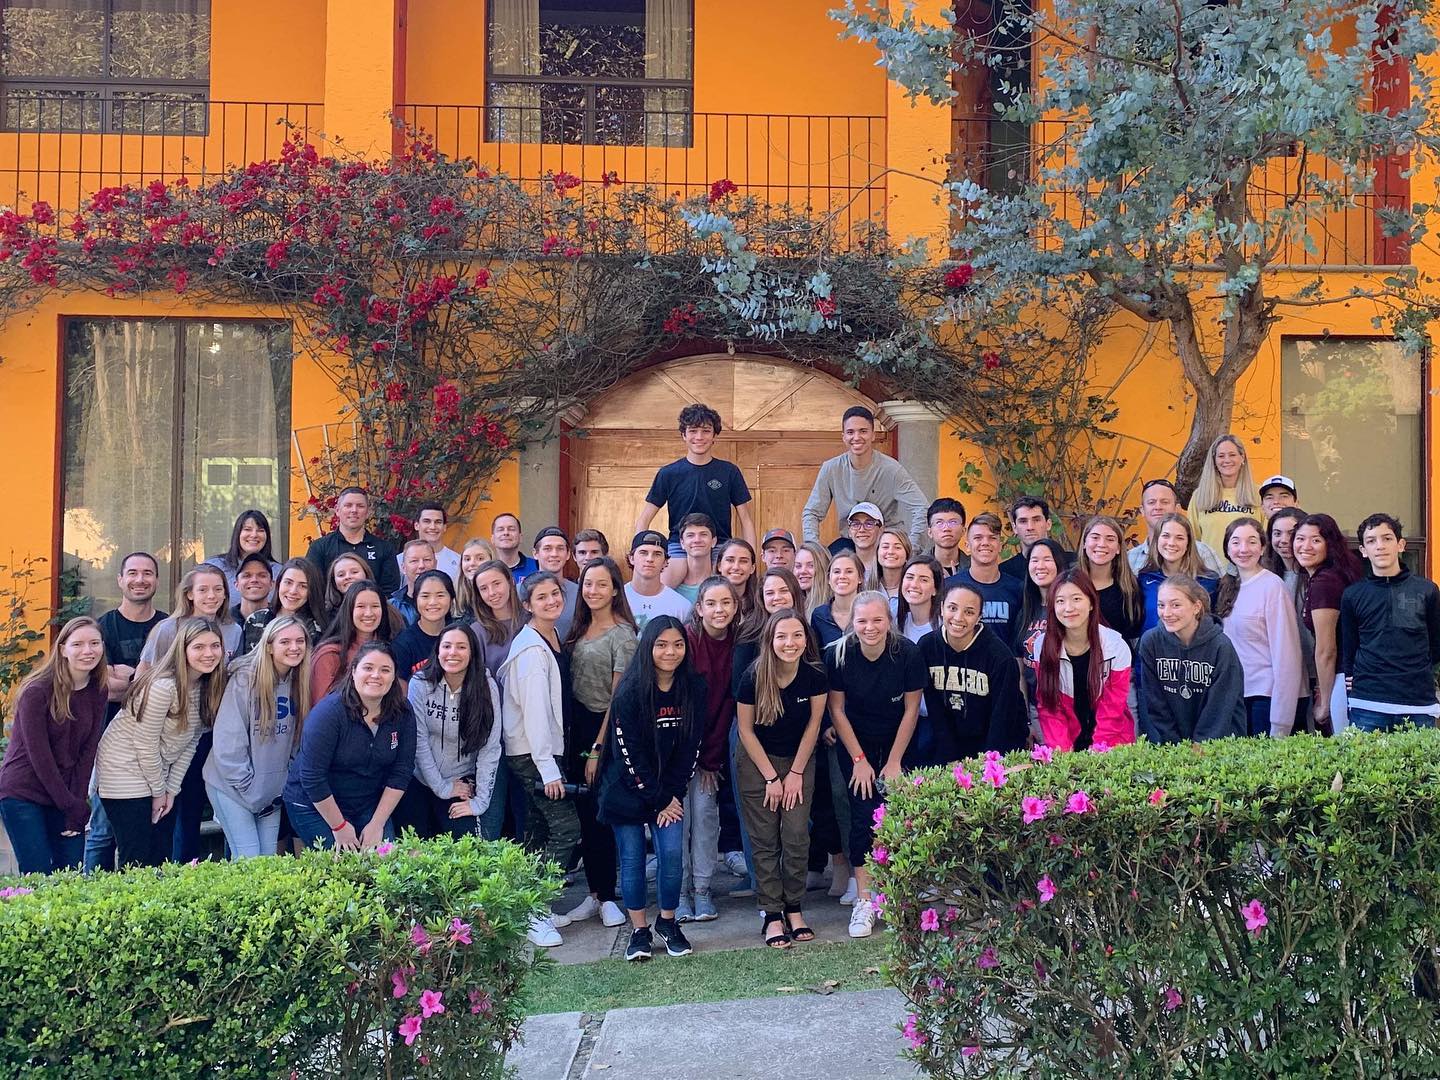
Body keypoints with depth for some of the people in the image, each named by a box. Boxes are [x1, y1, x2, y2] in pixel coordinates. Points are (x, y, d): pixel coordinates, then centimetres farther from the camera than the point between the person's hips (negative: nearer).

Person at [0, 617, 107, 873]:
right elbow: (38, 754, -16)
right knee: (39, 875, -7)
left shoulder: (99, 691, 1)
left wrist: (79, 802, -6)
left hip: (66, 793, 5)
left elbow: (88, 750, 1)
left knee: (72, 873, 3)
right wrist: (70, 805, -14)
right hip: (22, 794, -5)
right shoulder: (37, 691, -16)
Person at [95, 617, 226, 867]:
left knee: (163, 857, 9)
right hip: (125, 772, -7)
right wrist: (158, 791, -9)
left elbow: (191, 742, 4)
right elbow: (145, 744, -19)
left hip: (159, 771, 7)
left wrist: (171, 789, 2)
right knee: (137, 860, -5)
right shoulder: (162, 686, -25)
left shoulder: (209, 686, -2)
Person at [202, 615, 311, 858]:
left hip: (273, 789, 5)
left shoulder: (299, 682, 1)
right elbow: (227, 743, -17)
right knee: (247, 859, -8)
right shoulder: (245, 680, -16)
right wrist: (250, 790, -14)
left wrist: (283, 787, 2)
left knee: (269, 856, 8)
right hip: (232, 785, -5)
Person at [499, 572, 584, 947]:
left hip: (546, 749, 9)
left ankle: (534, 910, 21)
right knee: (567, 830, -9)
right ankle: (536, 913, -2)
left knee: (539, 832, 13)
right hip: (531, 754, -9)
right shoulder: (531, 649, -17)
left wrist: (553, 760, 11)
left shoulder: (554, 640, 10)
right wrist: (548, 768, -21)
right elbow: (534, 710, -21)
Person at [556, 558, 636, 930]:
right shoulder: (580, 629, 11)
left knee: (599, 813, -1)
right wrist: (571, 738, 4)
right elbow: (570, 683, 11)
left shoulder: (622, 634, -10)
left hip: (605, 727, -6)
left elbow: (619, 697, -12)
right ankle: (595, 894, 18)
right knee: (585, 813, 9)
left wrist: (598, 748, -13)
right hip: (577, 727, 6)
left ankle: (607, 897, 12)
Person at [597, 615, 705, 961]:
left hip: (669, 789, 3)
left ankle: (668, 923, 15)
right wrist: (657, 800, -11)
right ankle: (639, 931, 14)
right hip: (627, 787, -3)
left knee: (671, 853, -5)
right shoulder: (629, 692, -16)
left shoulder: (694, 688, -4)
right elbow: (629, 751, -14)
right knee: (632, 858, 1)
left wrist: (674, 795, -5)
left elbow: (691, 745, -1)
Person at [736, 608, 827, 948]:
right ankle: (772, 914, 6)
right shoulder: (754, 677, -20)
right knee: (765, 841, -1)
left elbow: (813, 725, -5)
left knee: (797, 838, -4)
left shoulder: (815, 675, -16)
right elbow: (746, 730, -9)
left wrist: (796, 773, -3)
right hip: (757, 762, -1)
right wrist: (771, 778, -7)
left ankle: (794, 908, 12)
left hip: (799, 761, 1)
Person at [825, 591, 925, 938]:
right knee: (863, 816, -7)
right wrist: (859, 760, -8)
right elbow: (837, 709, -10)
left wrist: (894, 761, -7)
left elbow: (911, 709, -10)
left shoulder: (908, 653, -21)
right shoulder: (838, 654, -20)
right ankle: (864, 901, -3)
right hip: (855, 740, 0)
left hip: (898, 739, 0)